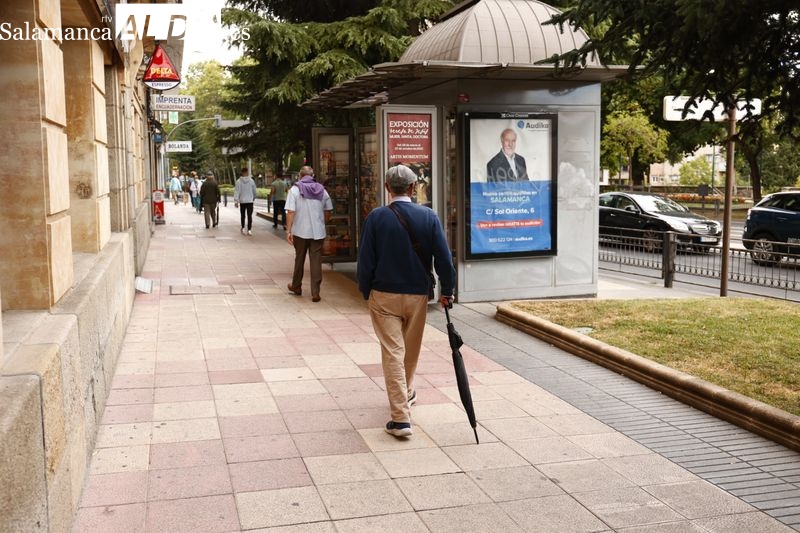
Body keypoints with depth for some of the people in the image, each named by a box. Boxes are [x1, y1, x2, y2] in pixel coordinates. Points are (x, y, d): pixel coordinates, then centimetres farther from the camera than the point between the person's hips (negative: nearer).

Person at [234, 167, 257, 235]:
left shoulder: (239, 181, -6)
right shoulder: (251, 181, -3)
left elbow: (237, 191, -7)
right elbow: (254, 191, 6)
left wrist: (236, 201, -5)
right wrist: (253, 198, 23)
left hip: (242, 201, 0)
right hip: (250, 201, 0)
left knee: (242, 215, 15)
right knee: (249, 215, -1)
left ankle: (243, 228, 16)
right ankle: (249, 229, -7)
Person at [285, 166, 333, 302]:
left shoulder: (295, 189, -5)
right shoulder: (321, 190, 5)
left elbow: (291, 212, -12)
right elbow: (328, 211, 10)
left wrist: (288, 230, -11)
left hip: (300, 231, -1)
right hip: (318, 232, 1)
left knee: (299, 259, 16)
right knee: (316, 261, 2)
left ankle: (296, 287, 31)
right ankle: (315, 293, -1)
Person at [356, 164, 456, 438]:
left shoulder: (376, 217, -9)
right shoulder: (428, 216, -5)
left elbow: (365, 261, -8)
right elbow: (444, 259, -5)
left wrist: (365, 291, 7)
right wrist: (447, 291, 7)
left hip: (384, 295, -2)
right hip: (418, 294, 2)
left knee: (392, 352, -1)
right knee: (411, 349, 21)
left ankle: (401, 417, -6)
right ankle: (407, 392, 45)